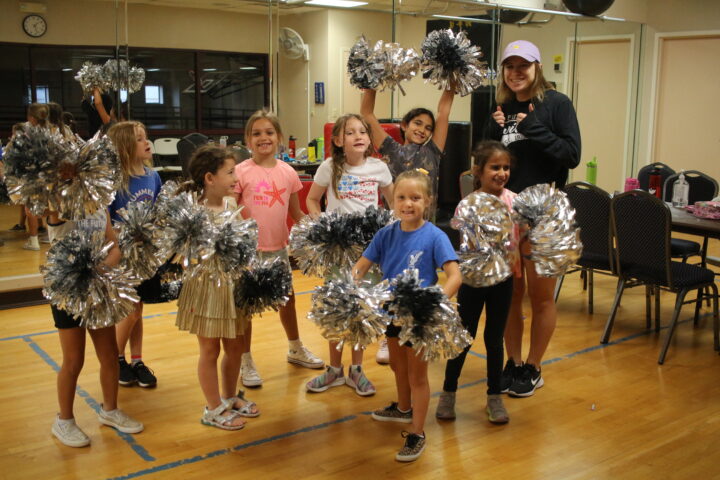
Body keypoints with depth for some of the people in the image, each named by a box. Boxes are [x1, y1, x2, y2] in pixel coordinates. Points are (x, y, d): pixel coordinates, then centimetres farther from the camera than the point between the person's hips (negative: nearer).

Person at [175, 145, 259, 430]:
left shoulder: (231, 205, 2)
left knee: (235, 345, 18)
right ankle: (213, 409, 24)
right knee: (210, 350, 8)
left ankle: (229, 397, 39)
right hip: (207, 285, -7)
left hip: (232, 285, 7)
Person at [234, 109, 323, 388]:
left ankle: (296, 349, 40)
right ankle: (246, 362, 22)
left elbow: (297, 214, 9)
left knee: (287, 299, 19)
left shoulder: (288, 172, 1)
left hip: (279, 247, 4)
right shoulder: (241, 172, -9)